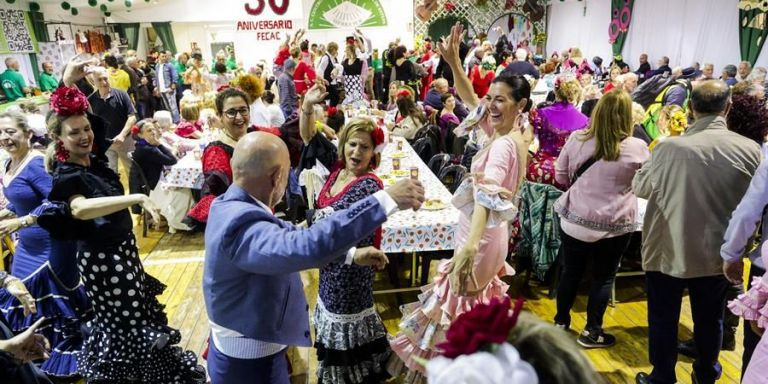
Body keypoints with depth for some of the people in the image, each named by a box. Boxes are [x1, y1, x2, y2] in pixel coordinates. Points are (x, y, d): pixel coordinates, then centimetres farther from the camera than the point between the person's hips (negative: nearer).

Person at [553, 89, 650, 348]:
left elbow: (561, 176, 6)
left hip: (574, 220, 2)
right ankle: (592, 332, 25)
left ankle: (561, 322, 33)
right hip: (614, 226, -2)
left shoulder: (576, 140, -7)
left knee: (571, 272, 17)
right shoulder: (637, 148, -11)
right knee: (603, 278, 14)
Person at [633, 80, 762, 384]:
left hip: (669, 252, -3)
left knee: (663, 320, 14)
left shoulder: (670, 148, -22)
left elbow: (640, 188, -5)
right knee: (710, 320, 23)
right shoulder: (751, 150, -12)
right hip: (717, 254, 3)